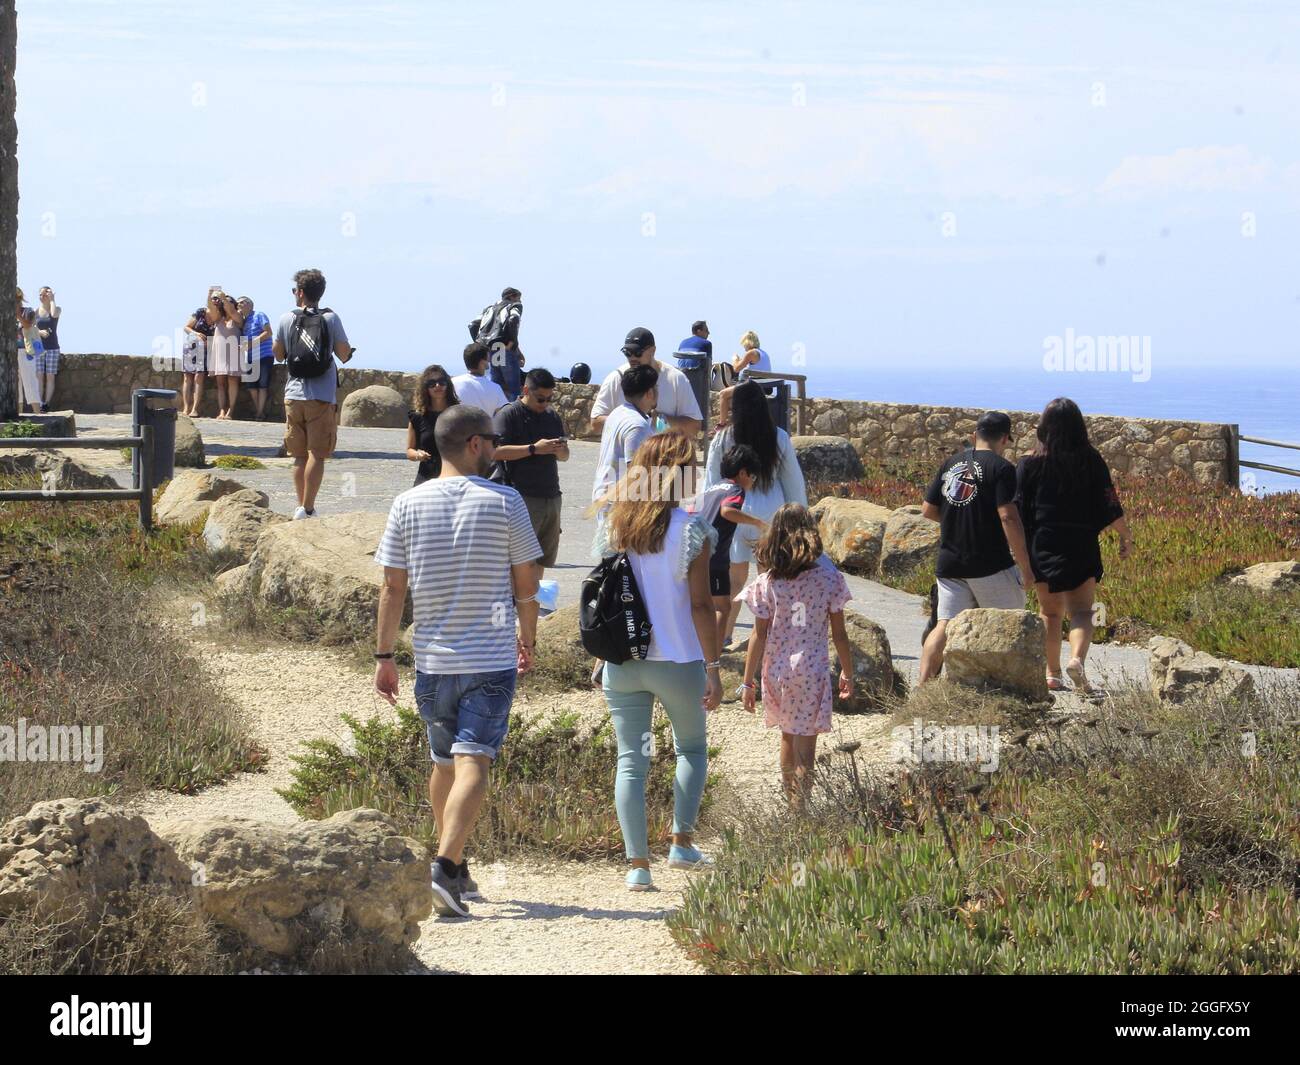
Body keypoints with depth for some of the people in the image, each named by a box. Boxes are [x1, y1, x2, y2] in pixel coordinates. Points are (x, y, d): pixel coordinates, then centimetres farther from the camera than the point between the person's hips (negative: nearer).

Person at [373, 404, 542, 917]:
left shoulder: (408, 504, 1)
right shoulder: (504, 502, -5)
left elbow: (392, 587, 1)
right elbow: (525, 583, 1)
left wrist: (383, 656, 7)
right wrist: (528, 639, 16)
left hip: (433, 659, 4)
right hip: (491, 658, -3)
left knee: (444, 761, 18)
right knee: (473, 762, -9)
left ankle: (456, 870, 28)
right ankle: (445, 866, -24)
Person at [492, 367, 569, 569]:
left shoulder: (552, 417, 17)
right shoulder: (508, 414, -4)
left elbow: (564, 457, 23)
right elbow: (497, 451, -16)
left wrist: (561, 451, -2)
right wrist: (534, 449, -19)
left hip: (551, 497, 7)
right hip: (523, 497, -7)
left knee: (544, 557, 9)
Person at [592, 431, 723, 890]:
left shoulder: (613, 527, 1)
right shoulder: (690, 530, -11)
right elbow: (700, 605, -11)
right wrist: (712, 667, -6)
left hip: (621, 661, 3)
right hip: (676, 662, -3)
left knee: (630, 760, 6)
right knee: (692, 748, 20)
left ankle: (637, 862, 2)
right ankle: (681, 841, 15)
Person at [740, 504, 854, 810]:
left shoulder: (767, 582, -5)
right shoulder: (828, 577, -6)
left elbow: (759, 636, -4)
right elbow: (839, 634, -2)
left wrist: (748, 682, 2)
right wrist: (848, 673, 10)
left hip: (776, 672, 2)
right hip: (812, 672, -2)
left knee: (788, 737, 20)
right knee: (805, 744, 1)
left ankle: (791, 803, 34)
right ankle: (800, 810, -3)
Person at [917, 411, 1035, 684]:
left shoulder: (950, 464, 10)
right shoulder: (1001, 468, -9)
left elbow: (928, 510, 13)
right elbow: (1008, 517, -17)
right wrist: (1025, 567, -14)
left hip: (949, 564, 5)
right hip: (991, 565, -5)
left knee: (944, 627, 4)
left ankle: (924, 686, -8)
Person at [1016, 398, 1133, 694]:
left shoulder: (1031, 462, -3)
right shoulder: (1092, 460, -2)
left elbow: (1017, 510, -1)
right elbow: (1109, 506, -1)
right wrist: (1126, 536, 13)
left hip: (1043, 545, 0)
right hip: (1082, 546, 0)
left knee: (1049, 611, 13)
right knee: (1081, 610, 1)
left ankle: (1052, 673, 16)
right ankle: (1077, 659, -25)